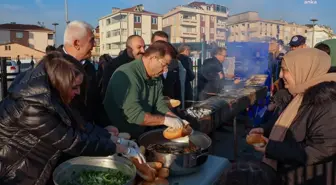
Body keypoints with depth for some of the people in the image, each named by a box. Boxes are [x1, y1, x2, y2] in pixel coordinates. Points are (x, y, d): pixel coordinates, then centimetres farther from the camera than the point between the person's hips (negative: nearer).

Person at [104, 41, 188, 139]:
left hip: (143, 133, 7)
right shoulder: (127, 74, -23)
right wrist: (165, 120, -20)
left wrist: (177, 120, -9)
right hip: (121, 136, -7)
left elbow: (160, 106, 5)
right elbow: (134, 114, -27)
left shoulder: (155, 76, 4)